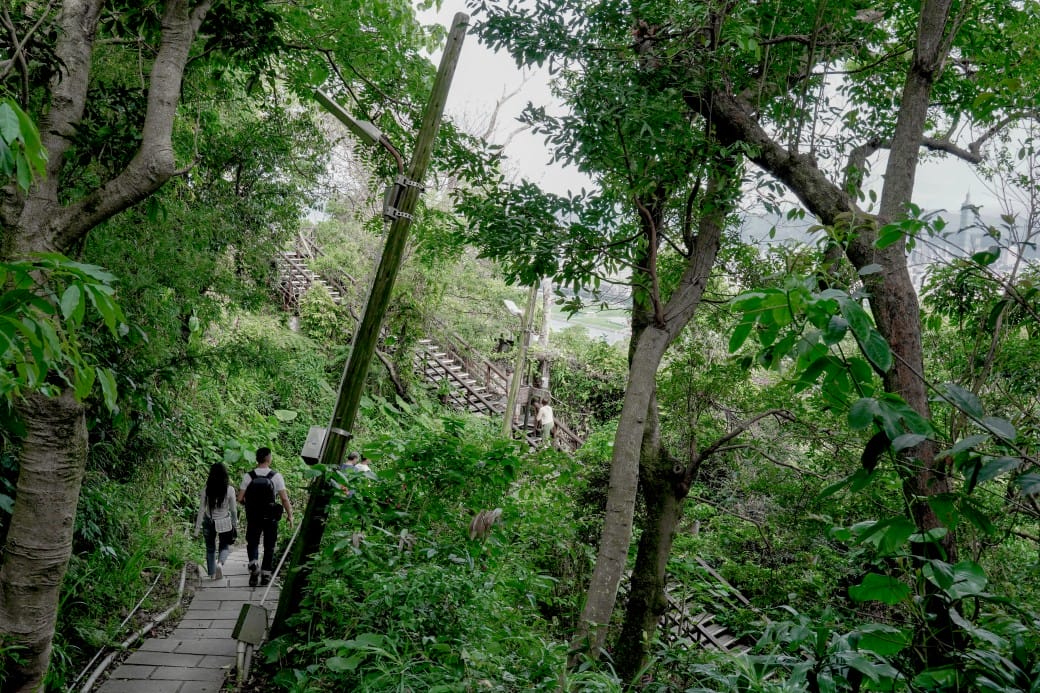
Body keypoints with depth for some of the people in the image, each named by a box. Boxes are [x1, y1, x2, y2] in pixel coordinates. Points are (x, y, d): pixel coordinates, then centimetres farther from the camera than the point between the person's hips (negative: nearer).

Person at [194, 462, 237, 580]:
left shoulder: (206, 489, -10)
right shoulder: (229, 489, -12)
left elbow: (201, 510, -7)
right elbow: (233, 510, -4)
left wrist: (197, 528, 0)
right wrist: (235, 525, 11)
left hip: (209, 523, 1)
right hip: (224, 523, -1)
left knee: (210, 548, 18)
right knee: (225, 547, 18)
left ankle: (212, 574, 23)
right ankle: (220, 563, -11)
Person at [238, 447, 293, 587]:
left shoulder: (248, 476, -7)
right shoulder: (276, 476, -10)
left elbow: (240, 498, -6)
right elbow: (284, 499, -12)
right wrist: (290, 515, 0)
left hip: (253, 517, 1)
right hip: (271, 518, -1)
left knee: (252, 543, 16)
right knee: (269, 546, 13)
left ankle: (253, 564, -8)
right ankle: (265, 574, 16)